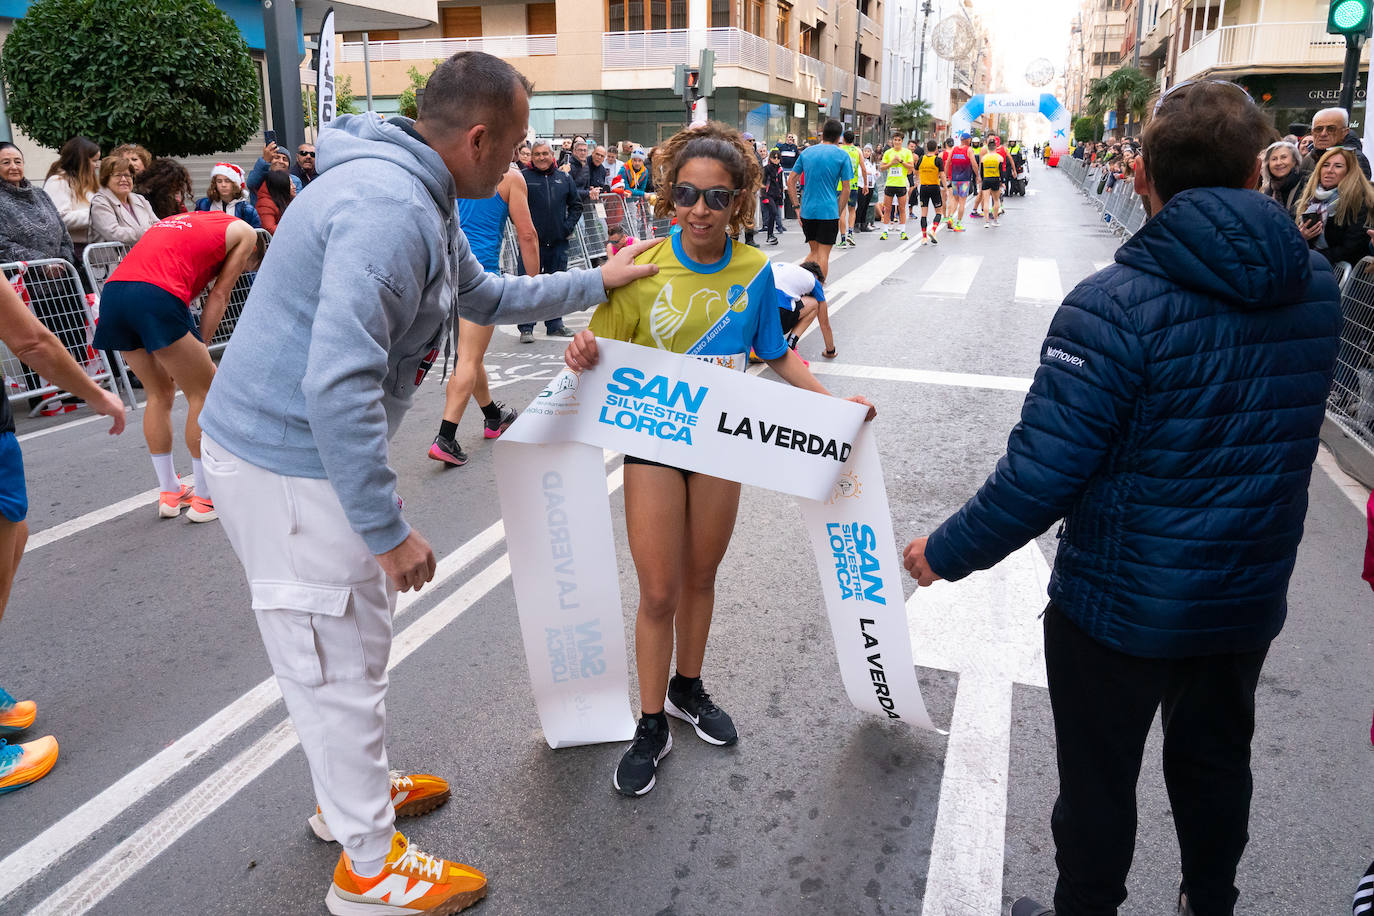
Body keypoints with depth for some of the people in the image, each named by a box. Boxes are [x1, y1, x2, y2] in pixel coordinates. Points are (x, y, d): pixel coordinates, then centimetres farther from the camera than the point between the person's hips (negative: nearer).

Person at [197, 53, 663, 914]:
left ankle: (354, 786, 44)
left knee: (357, 633, 23)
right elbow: (338, 384, -32)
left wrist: (594, 283, 26)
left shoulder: (423, 199, 10)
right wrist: (389, 528, -26)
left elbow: (486, 295, 26)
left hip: (313, 447, 10)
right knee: (338, 663, 3)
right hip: (288, 464, -10)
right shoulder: (388, 207, -26)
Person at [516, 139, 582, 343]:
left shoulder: (564, 179, 11)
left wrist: (569, 226, 6)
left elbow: (576, 205, 18)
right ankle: (526, 328, 4)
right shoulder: (523, 178, -1)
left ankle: (555, 324, 23)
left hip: (558, 242, 4)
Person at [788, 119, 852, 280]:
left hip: (807, 211, 4)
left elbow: (790, 182, 8)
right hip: (828, 211, -4)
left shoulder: (806, 152, 8)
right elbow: (846, 190, -5)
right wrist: (839, 212, 3)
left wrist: (797, 206, 9)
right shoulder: (842, 155, -3)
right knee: (823, 254, 3)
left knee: (814, 252, 18)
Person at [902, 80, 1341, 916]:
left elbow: (1043, 475, -25)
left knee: (1098, 781, 15)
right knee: (1215, 761, 27)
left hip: (1119, 603, -6)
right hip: (1249, 597, 6)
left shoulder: (1113, 307, -25)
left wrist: (945, 552, -14)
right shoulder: (1317, 290, -5)